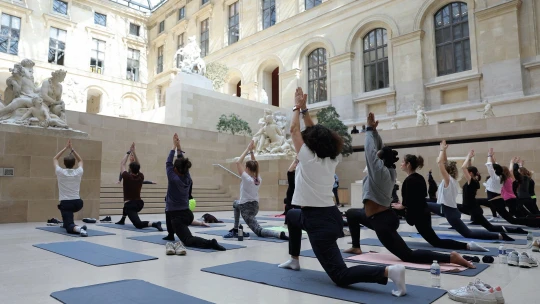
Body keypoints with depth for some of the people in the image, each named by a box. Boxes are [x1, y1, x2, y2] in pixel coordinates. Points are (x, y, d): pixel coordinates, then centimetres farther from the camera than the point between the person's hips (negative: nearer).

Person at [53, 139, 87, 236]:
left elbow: (54, 159, 12)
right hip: (77, 203, 4)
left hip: (66, 203, -4)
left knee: (69, 227, -12)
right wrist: (71, 149, 15)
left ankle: (79, 228, -42)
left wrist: (65, 148, 11)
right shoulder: (79, 172, -2)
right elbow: (80, 160, 19)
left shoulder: (60, 172, -7)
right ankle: (66, 223, 47)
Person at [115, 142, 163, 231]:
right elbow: (138, 166, 14)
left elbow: (122, 164, 3)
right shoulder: (141, 177, 0)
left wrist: (128, 152, 9)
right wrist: (133, 152, 13)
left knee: (138, 224, -16)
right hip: (139, 204, 6)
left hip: (130, 205, -6)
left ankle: (154, 224, -37)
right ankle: (122, 220, 47)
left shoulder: (127, 177, -10)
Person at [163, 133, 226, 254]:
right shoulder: (188, 178, 2)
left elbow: (168, 163, -2)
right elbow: (182, 162, 13)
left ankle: (210, 243, -35)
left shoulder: (173, 179, -15)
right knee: (168, 211, 39)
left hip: (177, 216, -8)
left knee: (188, 241, -13)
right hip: (187, 214, 8)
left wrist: (174, 146, 5)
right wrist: (179, 146, 14)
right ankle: (171, 235, 46)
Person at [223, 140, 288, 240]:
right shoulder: (258, 179, -1)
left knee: (259, 231, 0)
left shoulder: (247, 179, -21)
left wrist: (247, 149, -17)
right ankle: (235, 229, 35)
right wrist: (251, 151, 7)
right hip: (254, 206, 9)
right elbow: (254, 165, 12)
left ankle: (279, 234, -21)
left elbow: (238, 162, -21)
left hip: (247, 208, -9)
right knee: (236, 204, 34)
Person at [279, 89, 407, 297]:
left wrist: (297, 107, 10)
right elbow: (314, 132, 16)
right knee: (292, 216, 36)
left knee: (341, 277, -5)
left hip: (319, 222, -8)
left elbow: (294, 130, -3)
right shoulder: (332, 160, 4)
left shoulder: (308, 159, -15)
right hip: (328, 215, 9)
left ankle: (388, 272, -21)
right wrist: (304, 109, 17)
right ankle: (294, 260, 42)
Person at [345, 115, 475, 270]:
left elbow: (370, 150, -13)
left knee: (408, 256, -6)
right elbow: (380, 149, 13)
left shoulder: (380, 170, -17)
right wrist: (374, 130, 12)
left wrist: (370, 129, -2)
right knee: (351, 213, 28)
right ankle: (356, 247, 31)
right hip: (383, 216, 10)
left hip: (382, 222, -10)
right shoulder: (390, 170, 5)